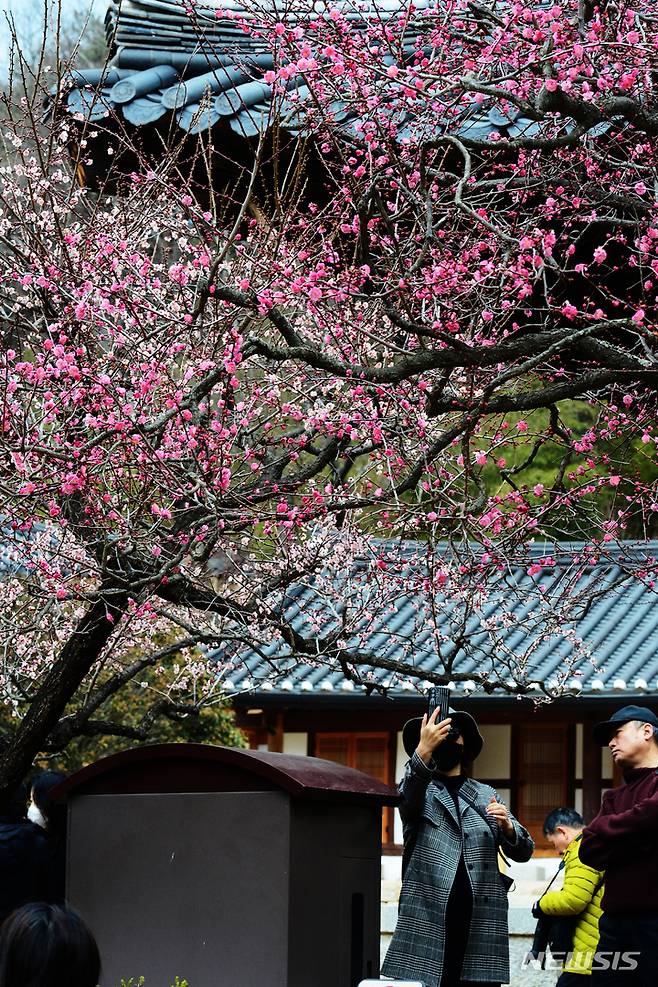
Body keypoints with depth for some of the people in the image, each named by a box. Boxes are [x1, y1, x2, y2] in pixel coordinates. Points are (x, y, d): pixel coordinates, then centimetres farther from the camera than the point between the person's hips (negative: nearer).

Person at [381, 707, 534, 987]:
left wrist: (507, 826, -9)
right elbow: (408, 798, -14)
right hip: (427, 921, -2)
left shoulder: (486, 795, 21)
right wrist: (424, 750, -31)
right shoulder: (419, 789, 12)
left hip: (479, 926, 2)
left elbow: (523, 851, 14)